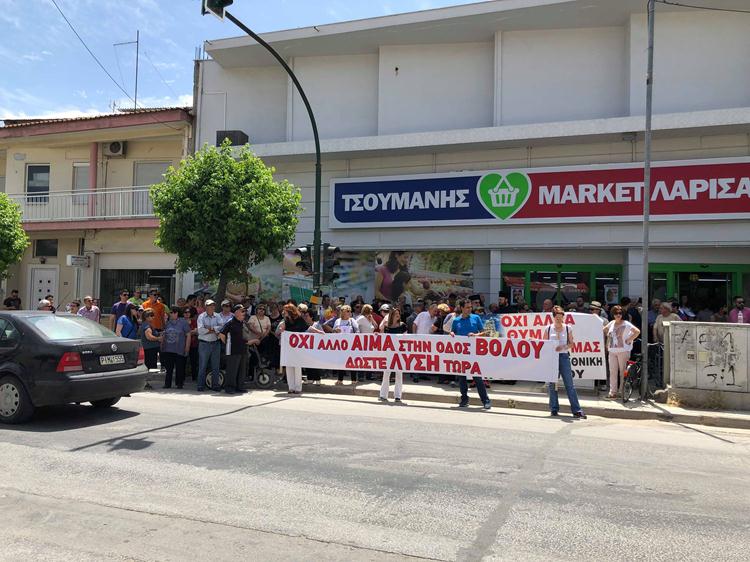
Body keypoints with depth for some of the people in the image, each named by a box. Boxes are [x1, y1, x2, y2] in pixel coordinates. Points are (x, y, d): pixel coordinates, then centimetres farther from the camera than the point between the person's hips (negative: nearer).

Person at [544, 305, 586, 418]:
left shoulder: (567, 328, 5)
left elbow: (572, 344, 5)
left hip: (564, 357, -1)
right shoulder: (548, 328, 6)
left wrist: (563, 347, -13)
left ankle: (576, 410, -2)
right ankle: (554, 409, 15)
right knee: (552, 384, 5)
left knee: (569, 384, -4)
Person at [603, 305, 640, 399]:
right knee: (612, 372, 3)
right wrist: (607, 342, 20)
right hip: (612, 351, 5)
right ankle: (613, 392, 6)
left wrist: (629, 340, -11)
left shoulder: (626, 324, -6)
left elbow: (637, 331, -15)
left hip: (623, 351, -5)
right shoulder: (611, 323, 11)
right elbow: (604, 330, 29)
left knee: (623, 372, -1)